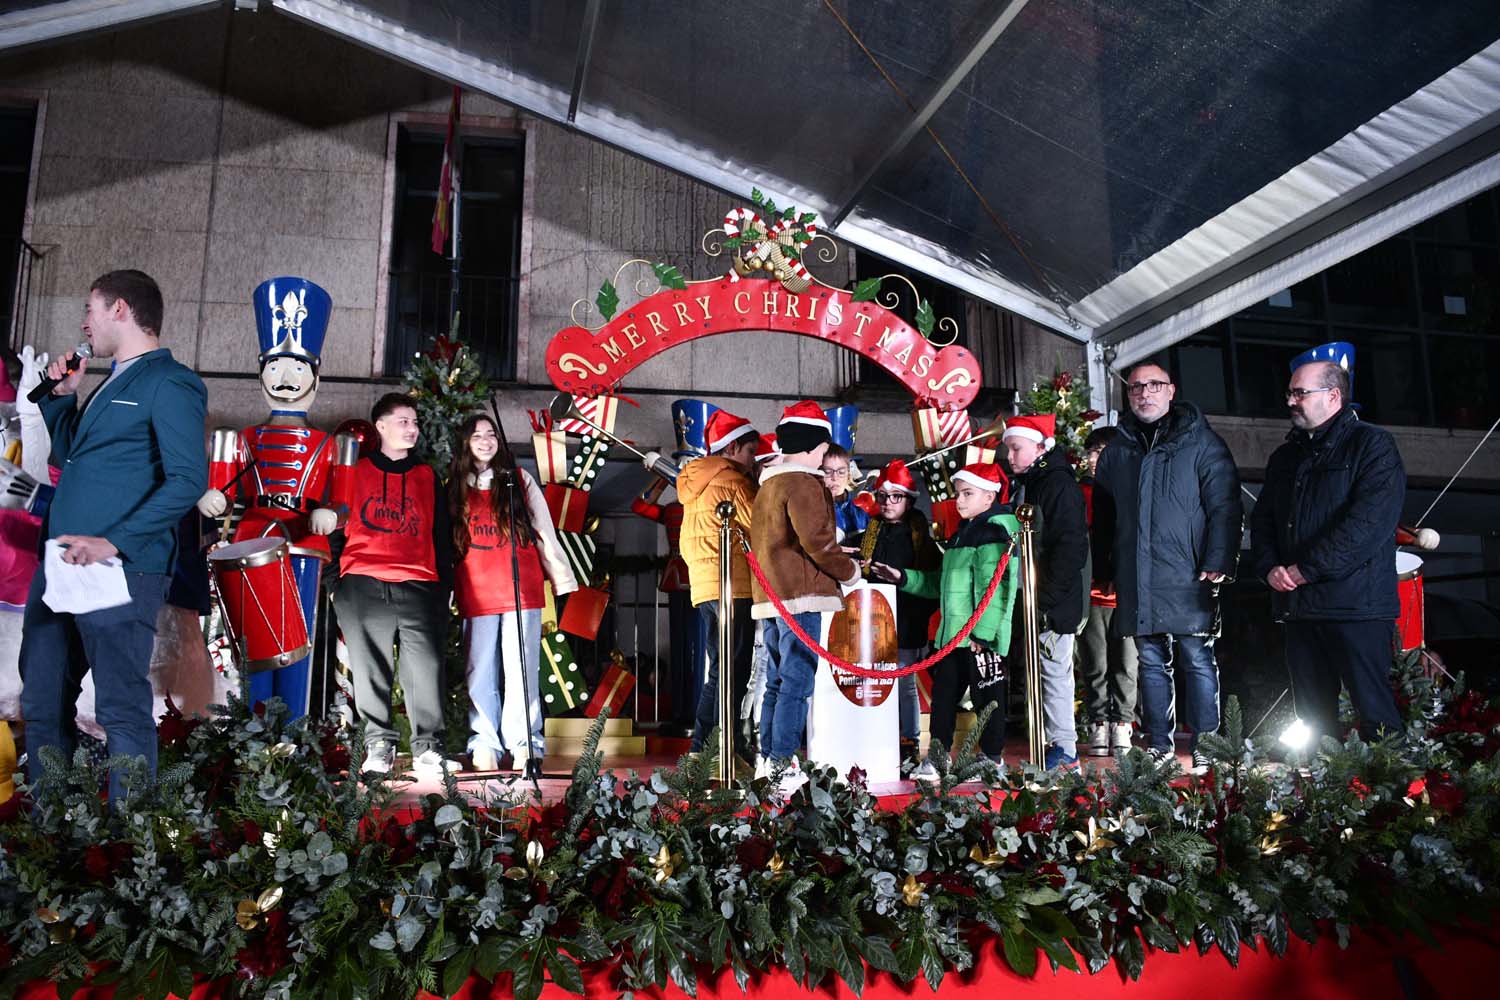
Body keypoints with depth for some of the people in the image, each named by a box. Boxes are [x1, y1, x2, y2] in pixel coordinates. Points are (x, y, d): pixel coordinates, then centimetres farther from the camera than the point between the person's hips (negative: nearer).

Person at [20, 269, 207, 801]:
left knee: (122, 709, -4)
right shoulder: (112, 384, 21)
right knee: (42, 701, 14)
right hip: (61, 564, 10)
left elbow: (187, 480, -19)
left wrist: (114, 543, -24)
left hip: (120, 571, -9)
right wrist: (62, 396, 19)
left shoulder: (169, 384, -8)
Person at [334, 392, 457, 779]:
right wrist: (334, 582, 4)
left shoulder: (427, 477, 18)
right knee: (371, 669, 1)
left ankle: (427, 748, -1)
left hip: (419, 587, 1)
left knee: (426, 667, -8)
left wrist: (445, 589, 12)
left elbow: (442, 536, 19)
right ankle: (378, 746, 11)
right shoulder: (357, 472, 12)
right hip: (363, 587, -1)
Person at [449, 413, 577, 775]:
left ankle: (524, 745, 0)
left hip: (523, 591, -1)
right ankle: (484, 746, 7)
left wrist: (564, 579, 2)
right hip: (475, 594, 2)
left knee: (521, 670, -4)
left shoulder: (520, 480, 11)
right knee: (480, 674, 1)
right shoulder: (455, 489, 15)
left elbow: (545, 533, 9)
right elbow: (447, 544, 17)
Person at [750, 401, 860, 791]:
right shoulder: (803, 483, -10)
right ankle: (783, 764, -8)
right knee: (797, 682, -8)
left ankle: (767, 761, 18)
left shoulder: (768, 484, 20)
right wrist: (848, 571, -3)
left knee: (777, 681, 14)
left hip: (770, 596, 10)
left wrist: (835, 561, 20)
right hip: (800, 596, -10)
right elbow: (817, 540, -18)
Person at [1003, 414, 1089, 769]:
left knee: (1054, 670, -4)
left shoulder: (1059, 484, -12)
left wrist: (1047, 599, -21)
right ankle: (1048, 741, 19)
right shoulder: (1019, 484, 15)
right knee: (1037, 670, 11)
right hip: (1026, 600, 9)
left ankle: (1064, 748, 4)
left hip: (1052, 602, -8)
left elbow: (1071, 547, -18)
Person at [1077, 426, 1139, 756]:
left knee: (1124, 664, 4)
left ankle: (1122, 722, 15)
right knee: (1094, 665, 4)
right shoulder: (1079, 492, 8)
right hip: (1089, 591, 0)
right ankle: (1098, 724, 14)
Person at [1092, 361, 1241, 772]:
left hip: (1188, 581, -4)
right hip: (1136, 584, 4)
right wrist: (1105, 570, 14)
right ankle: (1159, 743, 18)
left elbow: (1224, 507, -4)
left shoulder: (1201, 442, 2)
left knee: (1198, 661, -1)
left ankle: (1204, 746, 8)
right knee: (1151, 664, 10)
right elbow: (1102, 518, 19)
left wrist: (1218, 564, -12)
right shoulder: (1116, 452, 15)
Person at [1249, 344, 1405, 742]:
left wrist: (1306, 569, -16)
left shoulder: (1372, 445, -3)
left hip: (1355, 605, -7)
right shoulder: (1285, 457, 20)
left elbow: (1371, 520, -15)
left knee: (1374, 711, -6)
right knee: (1312, 715, 11)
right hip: (1298, 606, 7)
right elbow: (1262, 519, 18)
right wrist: (1269, 567, -2)